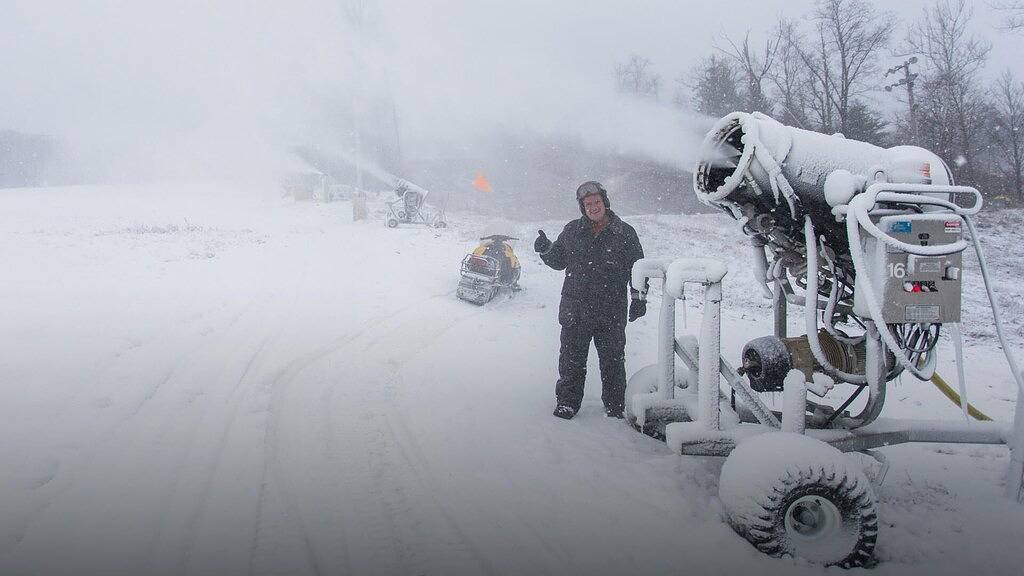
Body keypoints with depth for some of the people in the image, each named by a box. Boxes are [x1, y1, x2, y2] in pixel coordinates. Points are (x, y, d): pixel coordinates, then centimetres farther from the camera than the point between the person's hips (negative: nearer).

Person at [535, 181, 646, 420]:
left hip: (611, 312, -2)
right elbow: (558, 261, 15)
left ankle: (615, 406, 22)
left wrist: (638, 298, 0)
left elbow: (638, 268, 6)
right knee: (571, 360, 9)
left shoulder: (625, 233, 1)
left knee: (612, 361, 8)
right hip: (575, 309, 2)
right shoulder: (572, 230, 6)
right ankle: (567, 402, 23)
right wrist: (546, 249, -4)